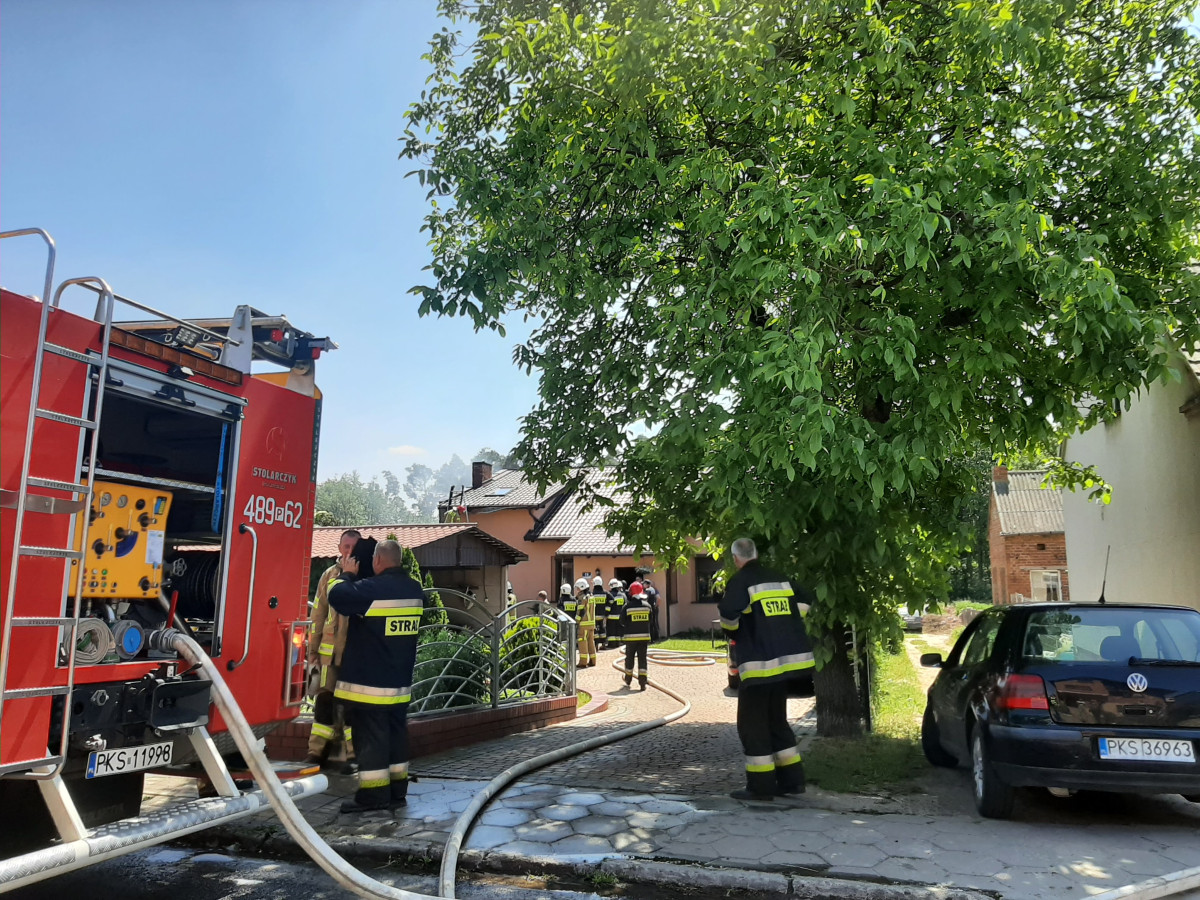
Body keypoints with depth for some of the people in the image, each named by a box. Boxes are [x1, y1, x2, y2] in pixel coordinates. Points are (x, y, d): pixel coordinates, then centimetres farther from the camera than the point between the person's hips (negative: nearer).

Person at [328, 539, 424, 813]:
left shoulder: (372, 588, -19)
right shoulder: (415, 590, 6)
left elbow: (338, 597, -16)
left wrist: (348, 575, 3)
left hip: (369, 680, -7)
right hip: (400, 680, 7)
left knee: (371, 735, -1)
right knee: (396, 732, 13)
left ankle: (373, 794, 3)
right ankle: (397, 790, 20)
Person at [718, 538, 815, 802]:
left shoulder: (740, 581, -11)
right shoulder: (779, 579, 11)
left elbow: (729, 611, -25)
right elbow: (805, 599, 21)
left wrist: (731, 630, -4)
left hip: (759, 663, -7)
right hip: (788, 658, 7)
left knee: (752, 724, 3)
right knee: (776, 719, 20)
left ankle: (761, 786, 5)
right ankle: (791, 780, 22)